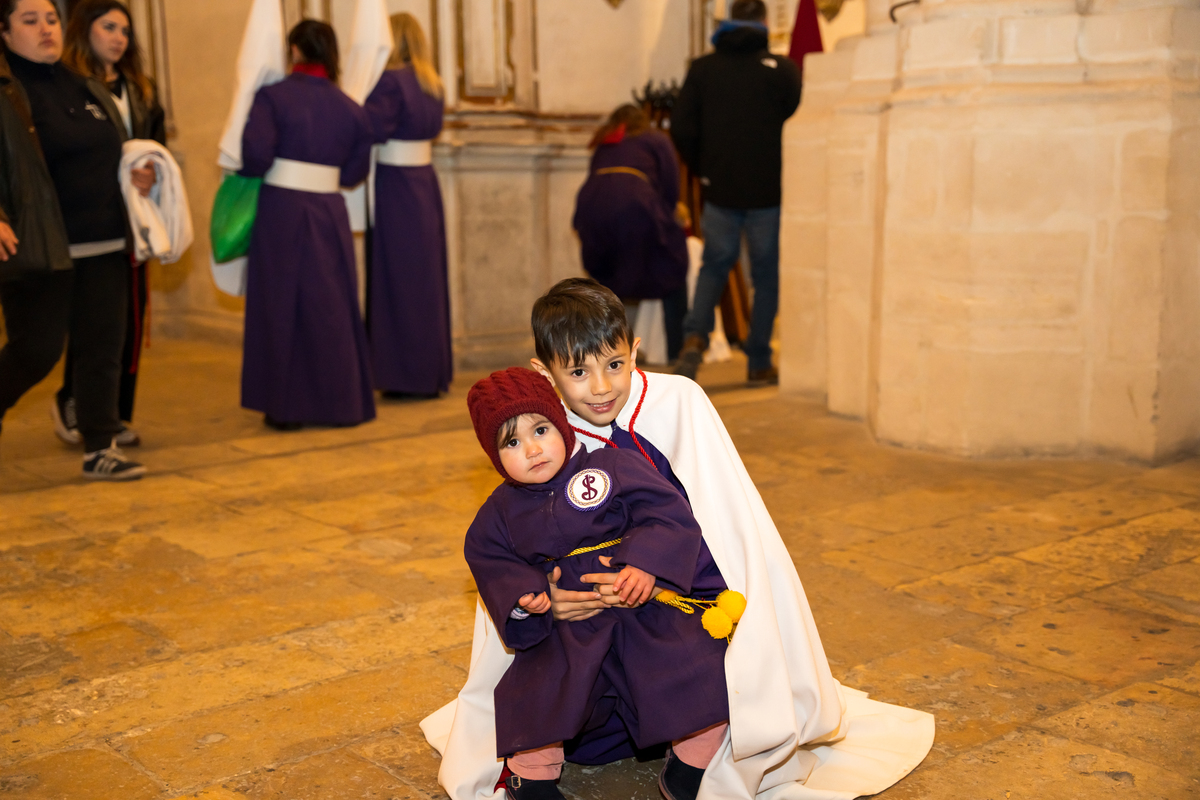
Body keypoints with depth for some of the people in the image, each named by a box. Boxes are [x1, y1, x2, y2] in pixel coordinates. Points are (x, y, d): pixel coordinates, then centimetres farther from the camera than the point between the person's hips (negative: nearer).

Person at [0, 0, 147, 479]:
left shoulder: (90, 91, 14)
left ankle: (100, 449, 13)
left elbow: (118, 151, 26)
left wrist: (141, 177, 6)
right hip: (40, 248, -5)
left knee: (102, 348, 5)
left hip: (105, 246, 5)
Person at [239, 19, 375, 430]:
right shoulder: (351, 109, 4)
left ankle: (285, 407, 12)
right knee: (332, 307, 13)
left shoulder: (272, 97, -7)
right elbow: (355, 170, 7)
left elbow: (255, 155, -16)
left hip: (281, 211, -3)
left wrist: (259, 170, 4)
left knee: (279, 306, 8)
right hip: (329, 212, 3)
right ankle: (339, 401, 18)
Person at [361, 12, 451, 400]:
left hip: (395, 184, -7)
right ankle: (433, 371, 19)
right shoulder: (433, 84, 10)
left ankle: (407, 374, 4)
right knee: (426, 274, 12)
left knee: (398, 276, 0)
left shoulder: (390, 80, -14)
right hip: (425, 181, 7)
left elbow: (375, 128, -20)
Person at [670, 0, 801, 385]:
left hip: (719, 189, 2)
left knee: (714, 266, 16)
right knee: (767, 275, 8)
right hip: (768, 191, -2)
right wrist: (784, 168, 10)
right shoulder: (783, 69, -5)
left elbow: (681, 128, 0)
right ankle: (759, 362, 11)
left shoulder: (702, 68, 2)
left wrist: (703, 169, 13)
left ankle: (694, 335, -6)